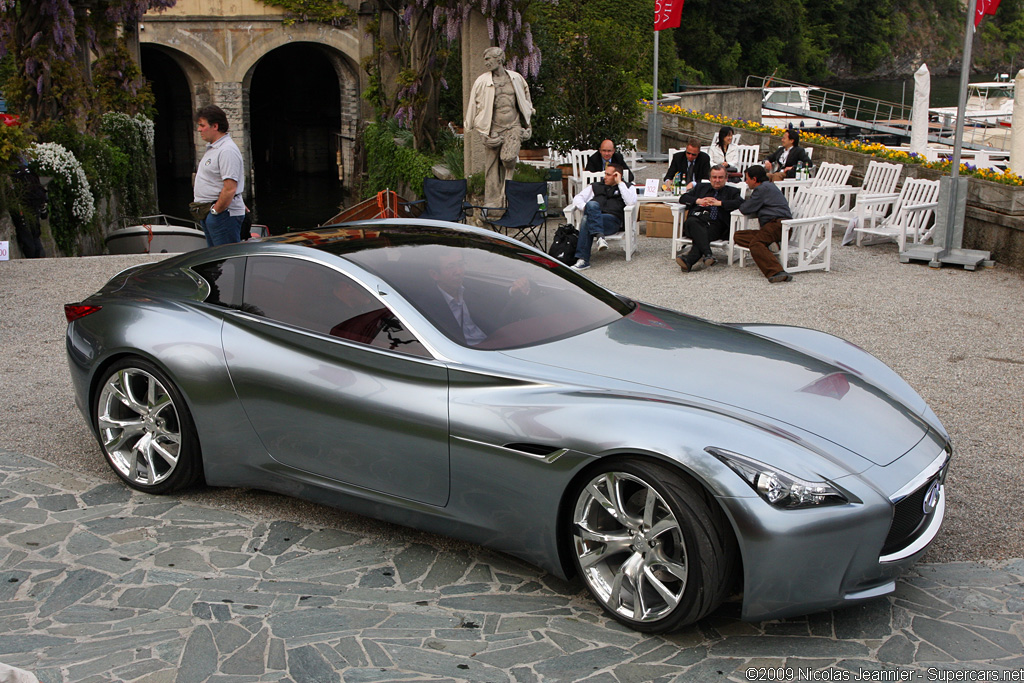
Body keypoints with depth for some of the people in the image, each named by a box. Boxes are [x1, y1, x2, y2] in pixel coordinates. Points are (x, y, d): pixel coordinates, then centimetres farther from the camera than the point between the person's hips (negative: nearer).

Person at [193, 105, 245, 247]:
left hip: (224, 214, -11)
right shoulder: (212, 149, 18)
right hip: (209, 214, 11)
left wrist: (215, 211, -16)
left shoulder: (227, 150, -17)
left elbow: (230, 189, -24)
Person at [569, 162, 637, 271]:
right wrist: (585, 207, 0)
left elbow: (630, 202, 0)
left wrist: (620, 183, 4)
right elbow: (577, 198, 22)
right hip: (593, 216, 3)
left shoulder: (628, 187, 23)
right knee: (592, 204, -34)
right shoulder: (595, 186, 33)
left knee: (586, 220, -34)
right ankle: (600, 236, -45)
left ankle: (582, 260, -40)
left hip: (613, 219, -3)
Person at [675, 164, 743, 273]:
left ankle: (688, 262, -57)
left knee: (703, 235, -36)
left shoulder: (731, 191, 25)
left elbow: (741, 202, 3)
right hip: (697, 218, 2)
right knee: (691, 222, -37)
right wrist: (698, 201, 6)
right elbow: (683, 198, 24)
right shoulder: (701, 187, 32)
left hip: (715, 224, -2)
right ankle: (707, 255, -51)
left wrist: (719, 203, -2)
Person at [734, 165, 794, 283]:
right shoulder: (769, 186, 31)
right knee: (738, 236, 3)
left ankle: (777, 272, -55)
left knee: (756, 243, -35)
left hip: (778, 223, -10)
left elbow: (745, 210, -4)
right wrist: (745, 205, 16)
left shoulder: (763, 188, -2)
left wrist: (741, 206, 19)